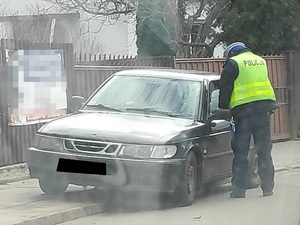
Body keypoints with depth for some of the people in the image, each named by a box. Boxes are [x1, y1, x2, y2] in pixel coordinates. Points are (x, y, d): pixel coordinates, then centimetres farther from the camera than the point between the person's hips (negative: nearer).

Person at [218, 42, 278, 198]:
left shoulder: (232, 63, 0)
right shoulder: (261, 61, 20)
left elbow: (224, 90, -1)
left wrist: (223, 110, 8)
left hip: (244, 109, -5)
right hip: (265, 106, 5)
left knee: (240, 152, 1)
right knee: (265, 151, 9)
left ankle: (239, 190, -1)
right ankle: (268, 188, 8)